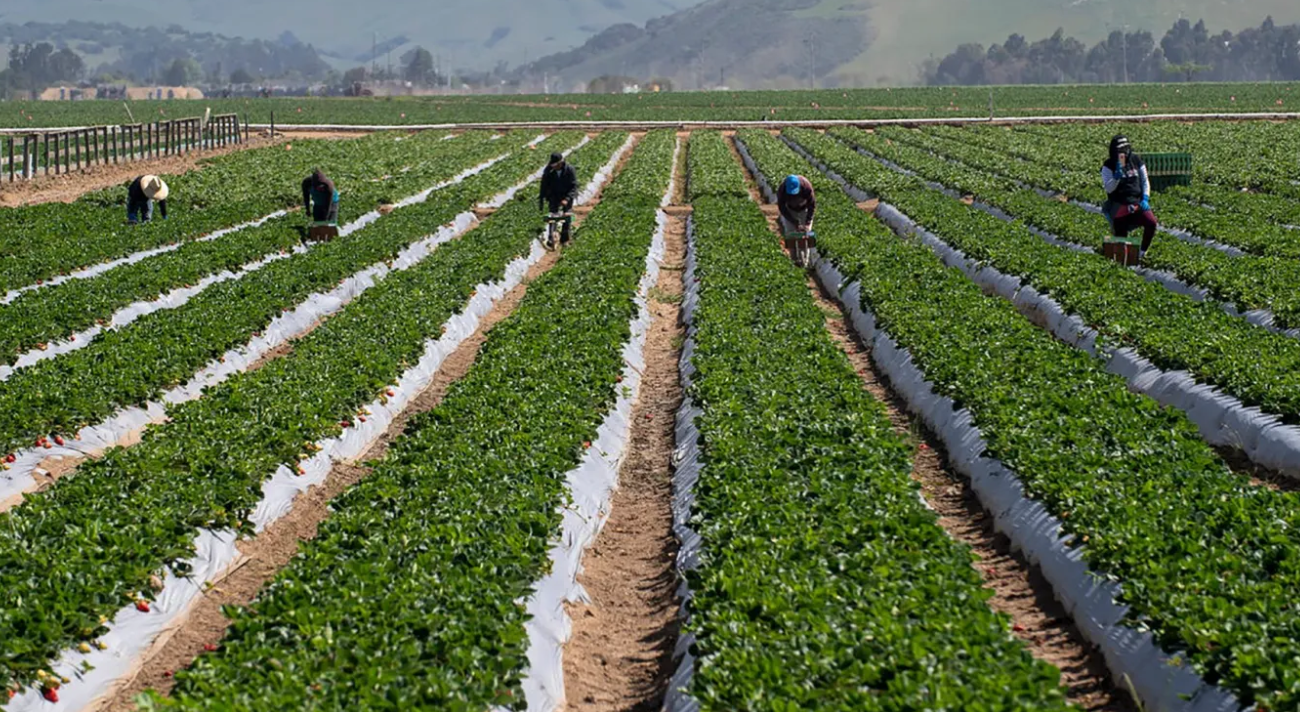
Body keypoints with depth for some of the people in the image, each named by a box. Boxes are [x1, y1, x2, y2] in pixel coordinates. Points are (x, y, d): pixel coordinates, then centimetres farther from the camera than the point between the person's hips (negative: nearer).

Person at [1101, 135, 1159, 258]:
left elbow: (1145, 181, 11)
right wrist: (1117, 174, -26)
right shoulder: (1109, 166, -3)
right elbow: (1108, 188, -12)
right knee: (1121, 239, -6)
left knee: (1151, 223, -23)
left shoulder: (1136, 160, 6)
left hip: (1137, 202, 2)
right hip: (1119, 205, -2)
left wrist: (1145, 198, -3)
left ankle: (1143, 251, -1)